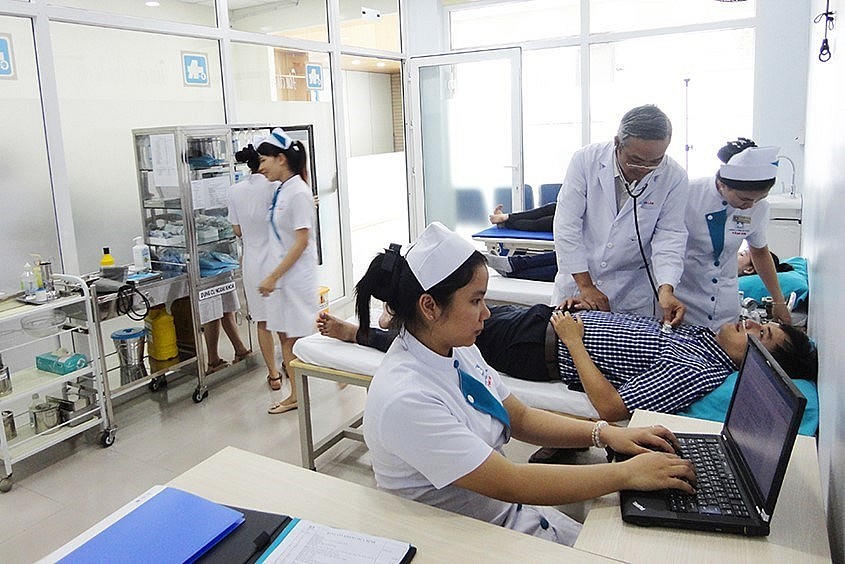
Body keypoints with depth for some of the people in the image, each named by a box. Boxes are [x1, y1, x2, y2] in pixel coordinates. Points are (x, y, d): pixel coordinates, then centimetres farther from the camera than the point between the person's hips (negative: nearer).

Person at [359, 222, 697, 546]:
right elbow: (509, 483, -26)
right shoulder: (404, 399, -29)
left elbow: (520, 417, 7)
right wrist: (628, 474, -21)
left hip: (514, 512, 7)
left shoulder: (458, 350, -3)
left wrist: (604, 434, -7)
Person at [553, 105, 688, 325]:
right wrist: (585, 286, -15)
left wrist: (666, 290, -26)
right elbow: (567, 225, -14)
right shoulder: (586, 160, -14)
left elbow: (670, 236, -8)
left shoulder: (674, 178, -11)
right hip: (577, 278, 0)